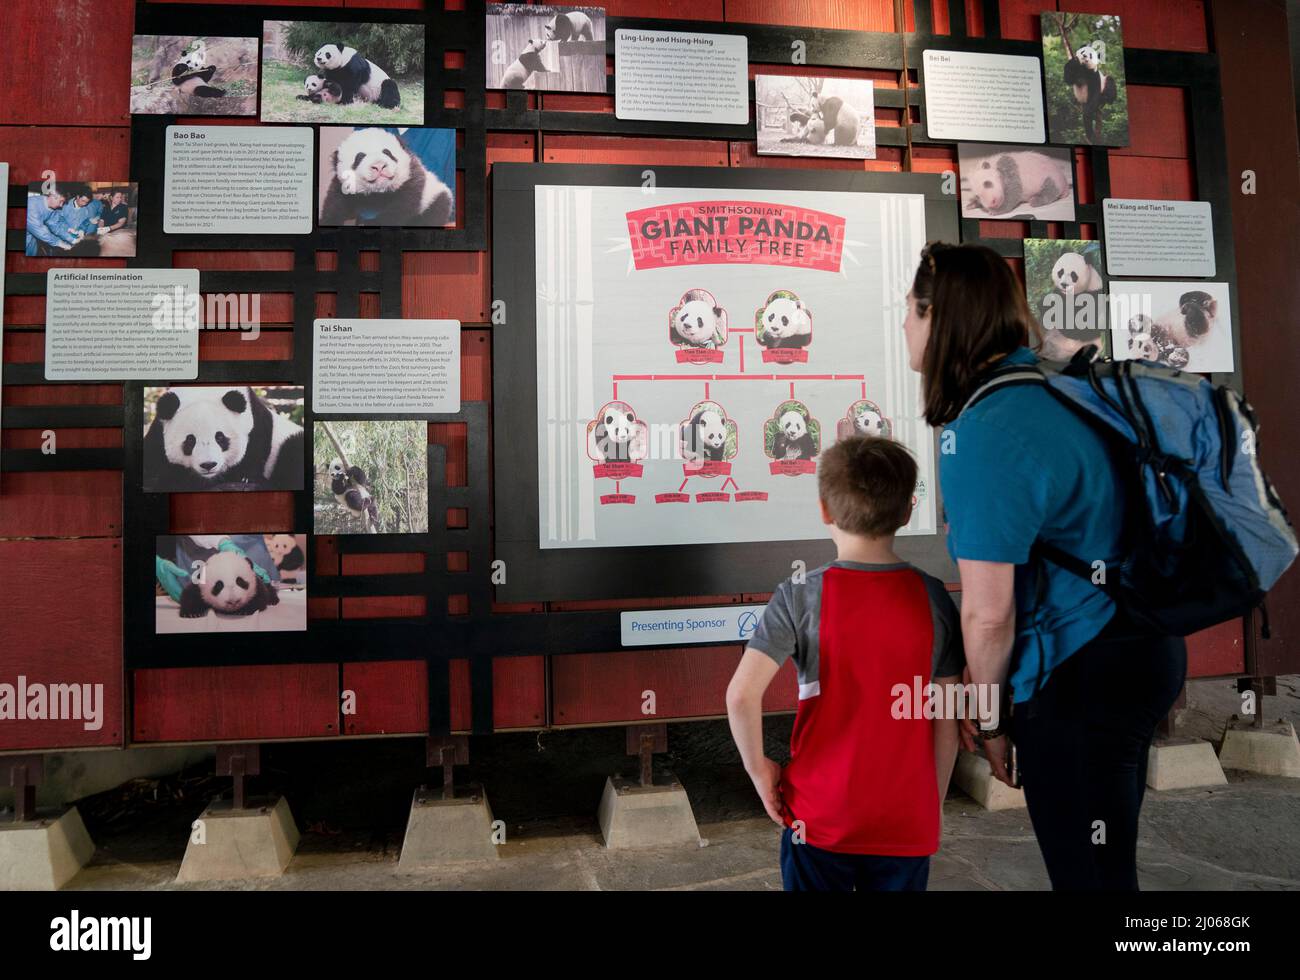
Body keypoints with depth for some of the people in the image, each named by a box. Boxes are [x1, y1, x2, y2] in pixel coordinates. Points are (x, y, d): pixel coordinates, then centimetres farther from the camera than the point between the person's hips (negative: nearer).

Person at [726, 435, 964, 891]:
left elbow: (741, 694, -22)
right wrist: (934, 802, 11)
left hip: (821, 818, -2)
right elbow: (947, 717, -1)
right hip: (908, 822, 2)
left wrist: (759, 768, -6)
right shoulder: (934, 598, -6)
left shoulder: (799, 596, -14)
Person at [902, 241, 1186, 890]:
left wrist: (990, 717, -5)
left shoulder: (983, 437, -25)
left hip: (1081, 681, -9)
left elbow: (988, 614, -23)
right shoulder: (1051, 387, 4)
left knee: (1087, 874, 11)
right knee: (1108, 863, 25)